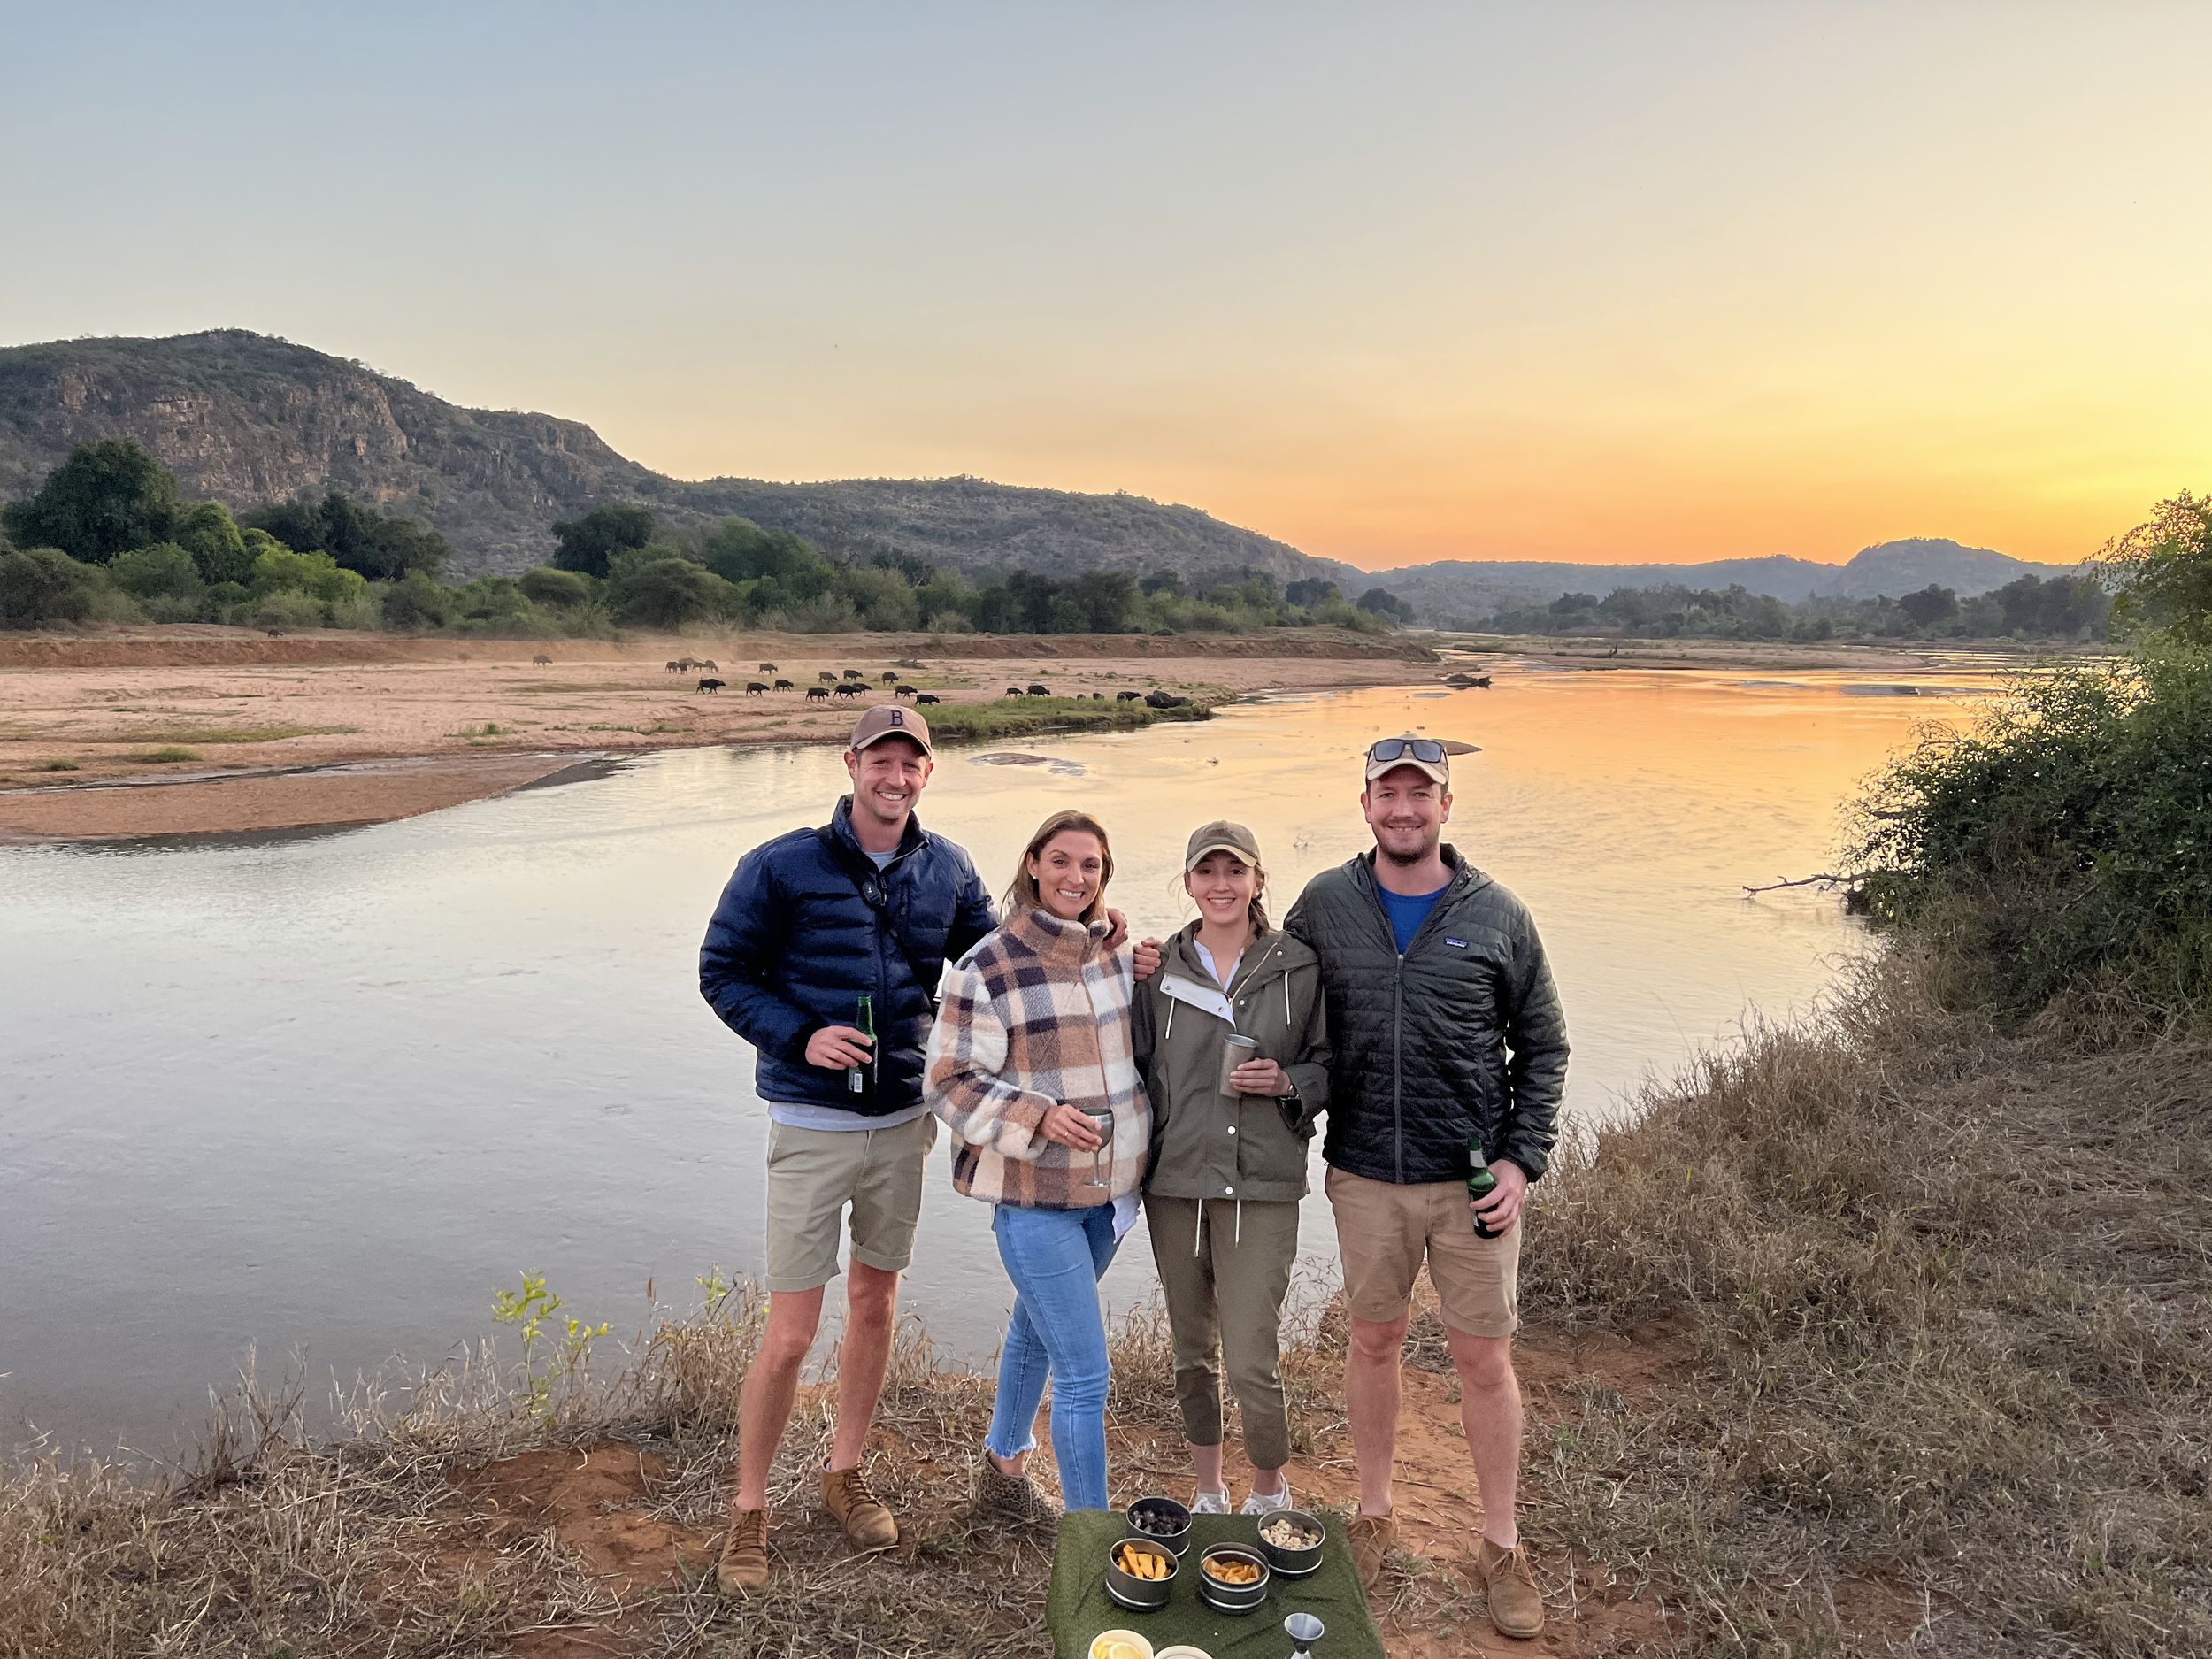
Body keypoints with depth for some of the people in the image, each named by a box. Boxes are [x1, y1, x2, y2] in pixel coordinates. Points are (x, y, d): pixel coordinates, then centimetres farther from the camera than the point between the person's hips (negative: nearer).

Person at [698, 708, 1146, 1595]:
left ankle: (844, 1472, 37)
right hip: (813, 1127, -4)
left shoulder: (946, 871, 3)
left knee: (875, 1303, 17)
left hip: (903, 1120, 4)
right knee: (790, 1332, -1)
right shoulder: (783, 866, -10)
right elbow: (721, 969, -5)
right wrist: (798, 1036, -18)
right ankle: (748, 1512, 19)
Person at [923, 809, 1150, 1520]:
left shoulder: (1117, 955, 4)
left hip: (1105, 1189, 7)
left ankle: (1002, 1470, 46)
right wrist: (1038, 1118, -23)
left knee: (1035, 1332, 25)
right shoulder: (986, 968, -15)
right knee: (1085, 1373, -6)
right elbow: (948, 1082, -14)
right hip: (1032, 1196, -7)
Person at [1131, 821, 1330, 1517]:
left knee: (1253, 1363, -5)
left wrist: (1288, 1082, -13)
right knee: (1192, 1354, 14)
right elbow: (1139, 1069, 9)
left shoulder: (1299, 966, -1)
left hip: (1262, 1184, -2)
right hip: (1175, 1180, 3)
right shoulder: (1159, 968, 3)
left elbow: (1330, 1063, 7)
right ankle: (1208, 1493, 35)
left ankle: (1270, 1492, 23)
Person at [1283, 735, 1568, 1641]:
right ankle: (1373, 1516, 34)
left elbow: (1542, 1047, 2)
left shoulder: (1496, 915, -3)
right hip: (1365, 1175, 1)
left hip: (1472, 1178, -1)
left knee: (1484, 1359, 6)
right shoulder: (1325, 904, -1)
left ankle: (1501, 1547, 24)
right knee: (1374, 1341, 15)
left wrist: (1522, 1158, -5)